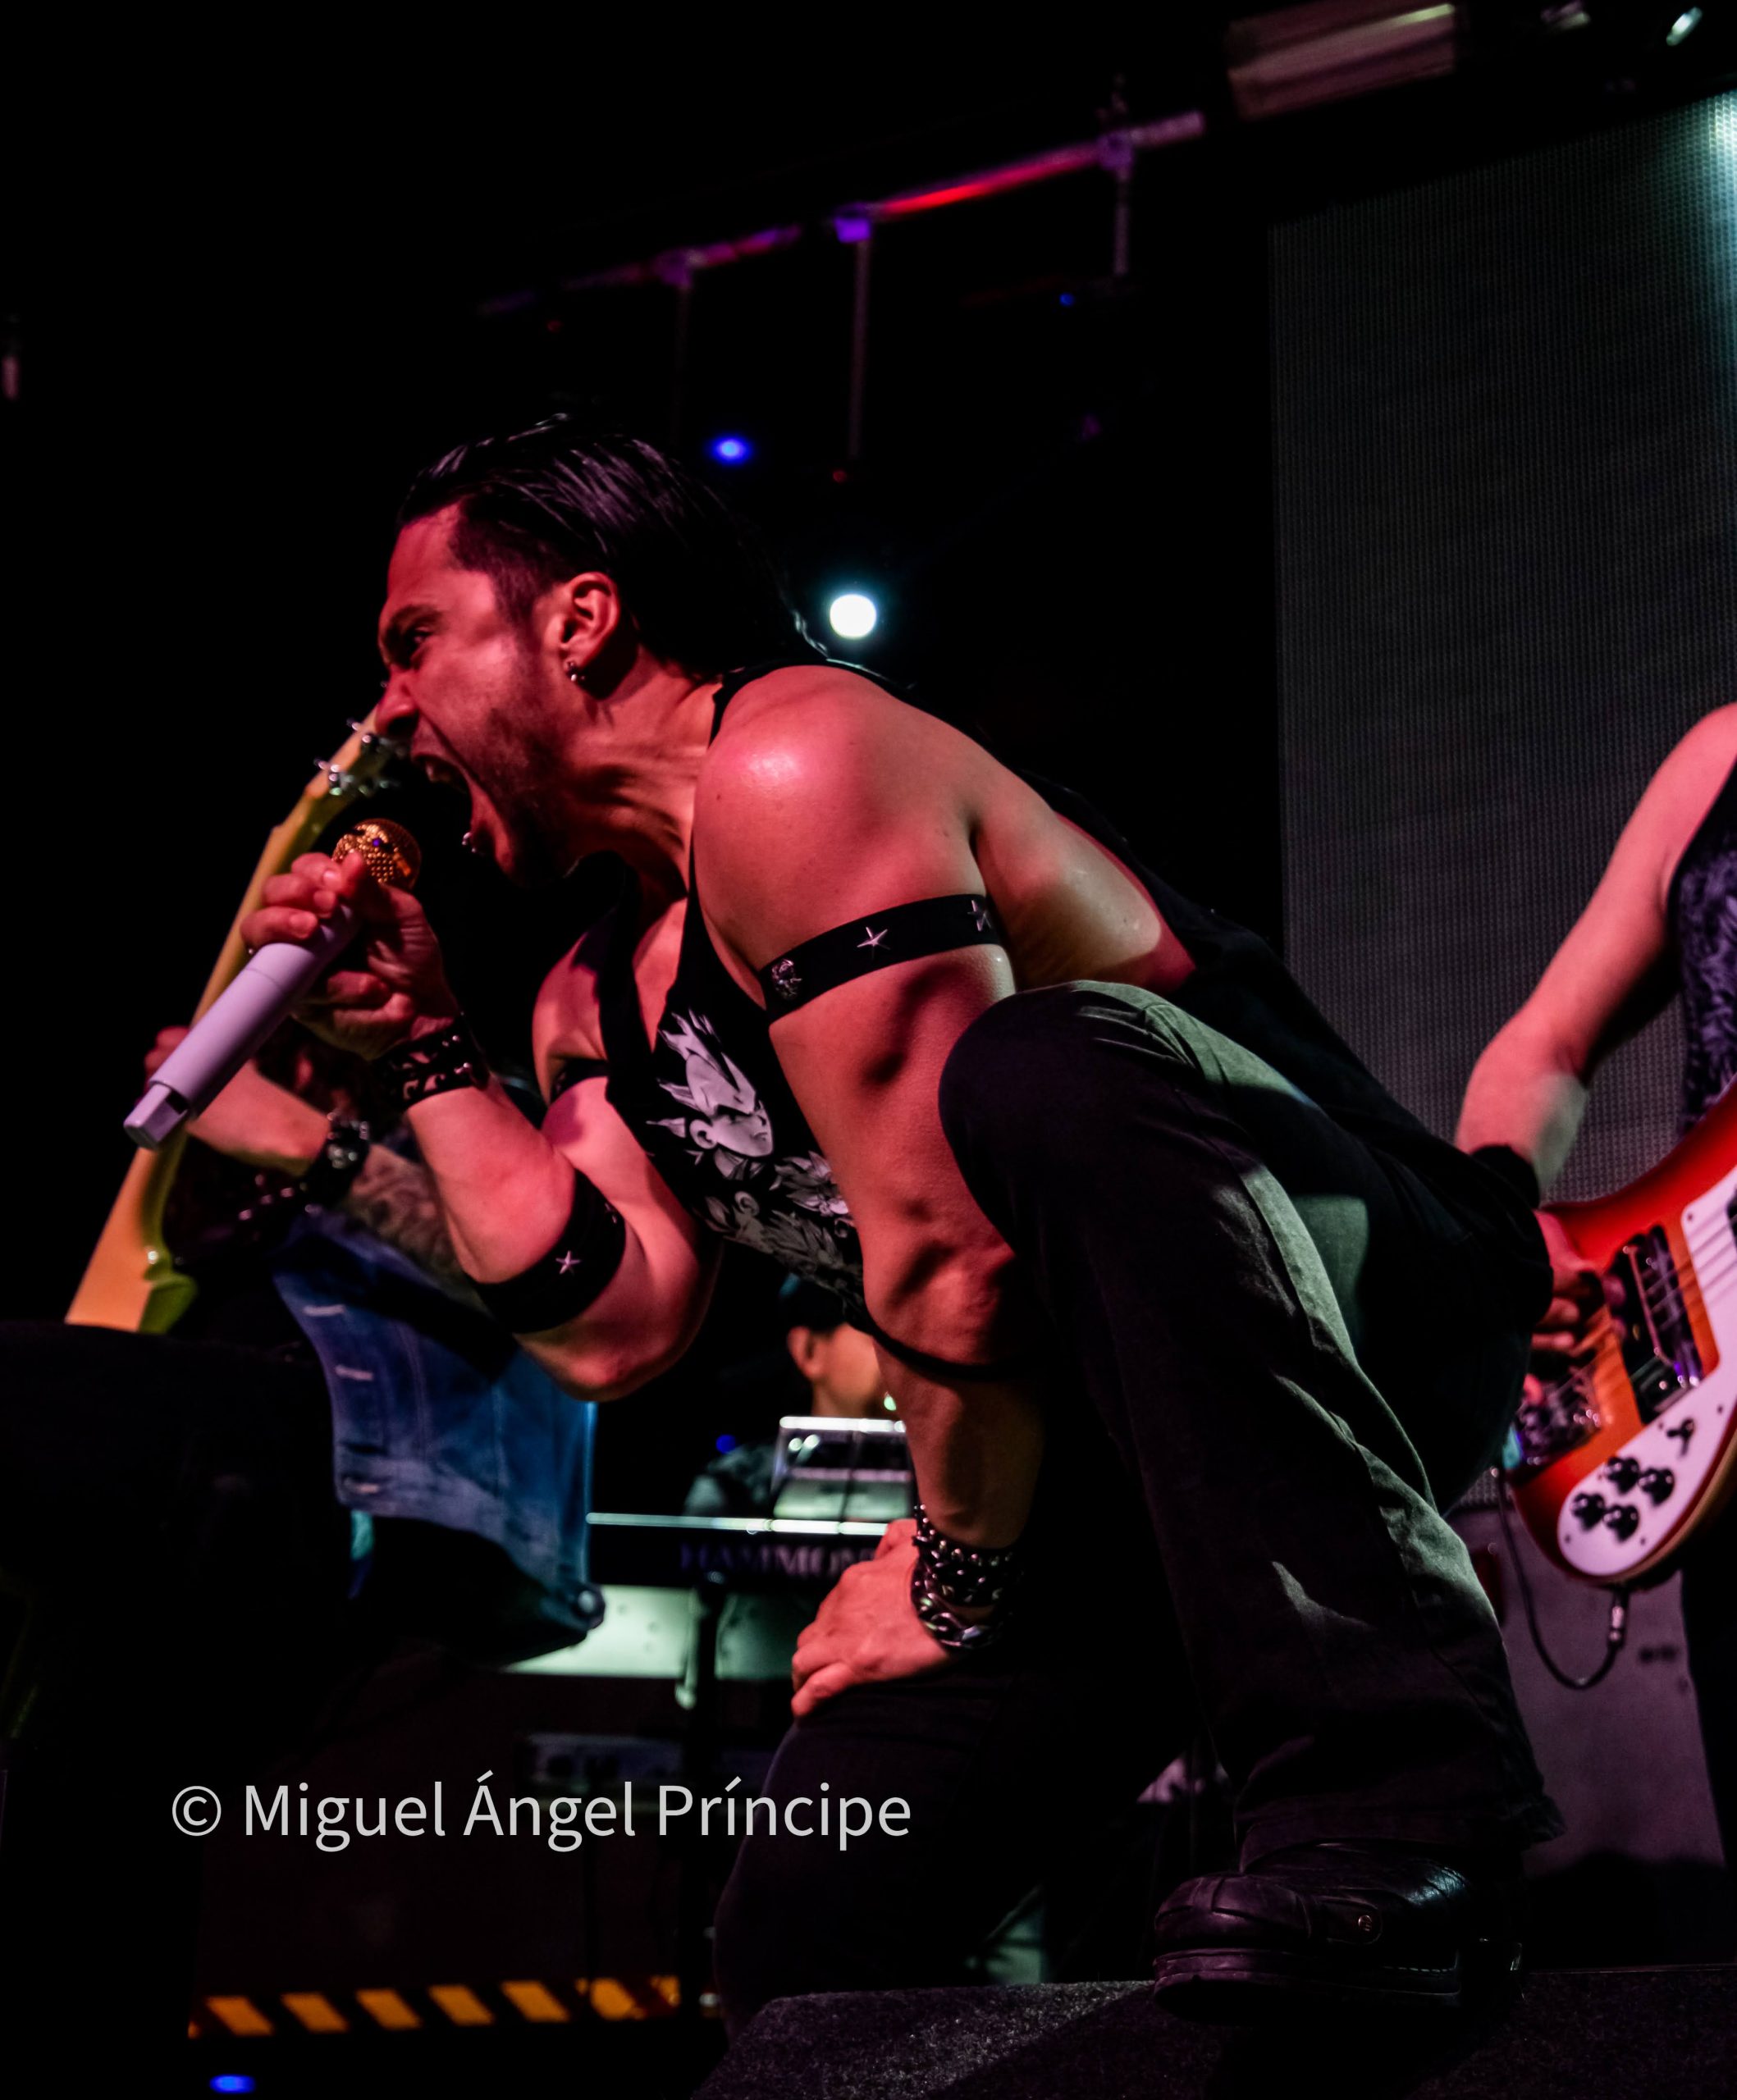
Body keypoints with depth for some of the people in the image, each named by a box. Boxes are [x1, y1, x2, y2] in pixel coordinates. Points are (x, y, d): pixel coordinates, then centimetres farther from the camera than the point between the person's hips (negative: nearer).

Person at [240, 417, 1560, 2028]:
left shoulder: (791, 769, -17)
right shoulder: (599, 996, 13)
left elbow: (947, 1240, -24)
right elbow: (611, 1325, 0)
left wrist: (957, 1571, -11)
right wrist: (420, 1044, 4)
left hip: (1373, 1308, -8)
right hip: (1114, 1456, 8)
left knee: (1045, 1068, -38)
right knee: (795, 1944, 1)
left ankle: (1391, 1792, -33)